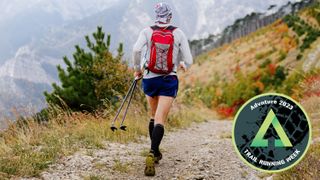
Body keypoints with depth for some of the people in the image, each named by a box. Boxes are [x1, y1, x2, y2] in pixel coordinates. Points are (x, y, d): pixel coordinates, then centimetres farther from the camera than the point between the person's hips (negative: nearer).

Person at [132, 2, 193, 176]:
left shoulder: (147, 31, -3)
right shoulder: (178, 33, -2)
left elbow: (136, 49, -20)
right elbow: (189, 61, -3)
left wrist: (137, 69, -4)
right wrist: (182, 64, 21)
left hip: (149, 80, 2)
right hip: (169, 81, -2)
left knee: (153, 116, 22)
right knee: (160, 120, -8)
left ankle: (155, 153, 28)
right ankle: (152, 153, -30)